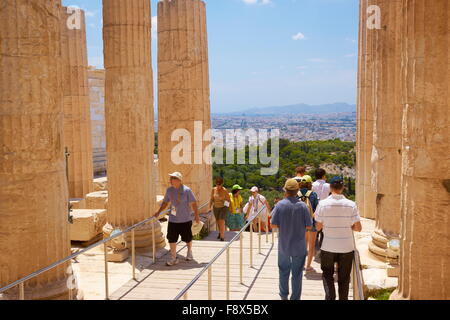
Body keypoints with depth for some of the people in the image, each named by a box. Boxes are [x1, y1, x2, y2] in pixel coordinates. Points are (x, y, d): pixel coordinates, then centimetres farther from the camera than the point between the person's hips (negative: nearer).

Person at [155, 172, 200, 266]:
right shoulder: (169, 190, 3)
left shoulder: (187, 190, -11)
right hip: (173, 220, 3)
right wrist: (158, 212, 8)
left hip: (185, 220, -3)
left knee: (187, 238, 12)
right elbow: (165, 202, 16)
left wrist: (197, 215, -8)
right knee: (172, 239, -2)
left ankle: (189, 252, 39)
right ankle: (173, 258, 10)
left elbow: (193, 203, -7)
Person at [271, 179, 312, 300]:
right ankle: (295, 298, 17)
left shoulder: (280, 205, -11)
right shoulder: (302, 206, -12)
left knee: (284, 270, 20)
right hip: (299, 246, -1)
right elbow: (309, 226, -9)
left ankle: (284, 295, 33)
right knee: (297, 273, 10)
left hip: (284, 245, 1)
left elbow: (274, 225, -10)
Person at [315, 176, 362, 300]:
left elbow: (318, 227, -4)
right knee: (344, 278, 15)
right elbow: (358, 228, -6)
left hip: (328, 247, 0)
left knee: (327, 275, 16)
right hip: (347, 248, 1)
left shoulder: (323, 204, -10)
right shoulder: (351, 205, -9)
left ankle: (330, 296, -1)